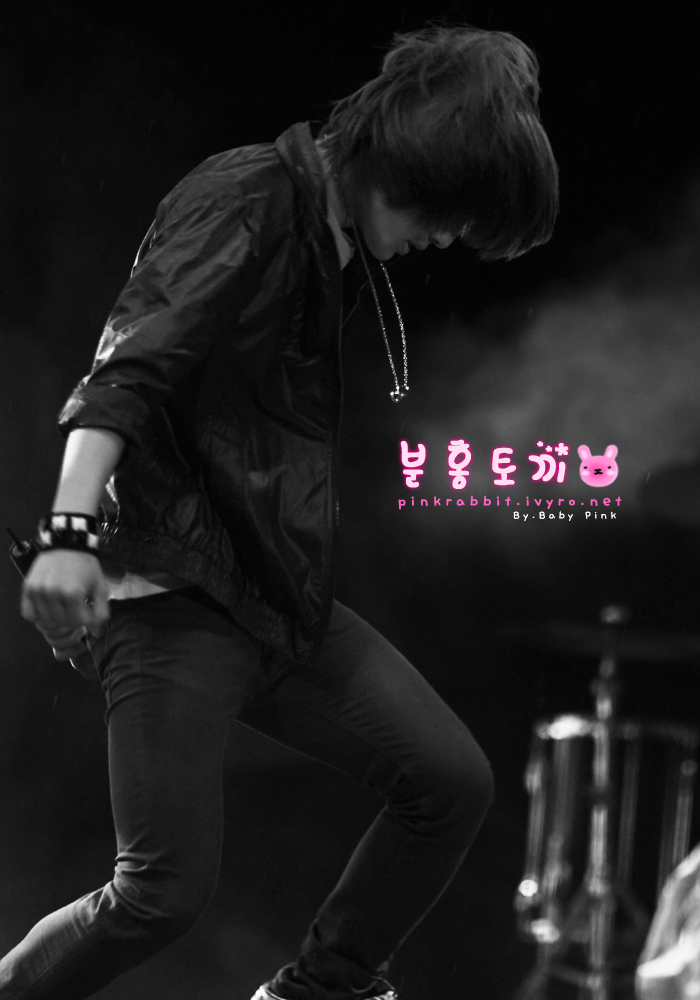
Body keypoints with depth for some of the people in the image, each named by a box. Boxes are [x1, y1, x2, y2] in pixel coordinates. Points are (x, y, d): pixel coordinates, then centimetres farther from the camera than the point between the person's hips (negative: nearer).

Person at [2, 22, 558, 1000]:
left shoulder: (338, 244, 16)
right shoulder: (246, 200, -11)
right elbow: (127, 367, -23)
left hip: (281, 593, 9)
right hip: (174, 589, -9)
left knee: (453, 781, 1)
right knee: (168, 885, -13)